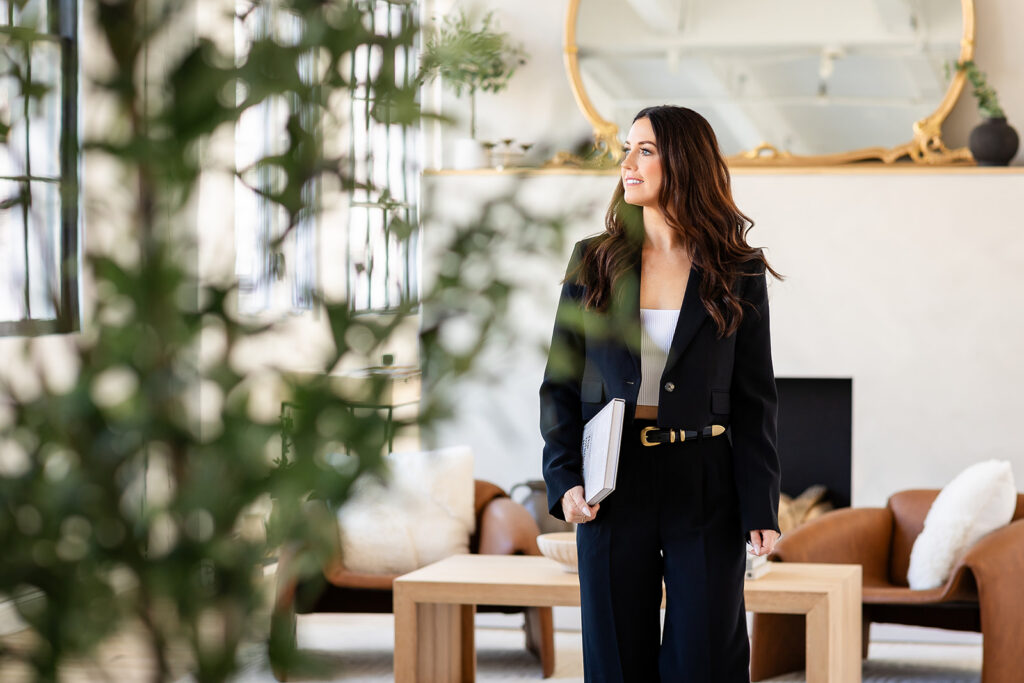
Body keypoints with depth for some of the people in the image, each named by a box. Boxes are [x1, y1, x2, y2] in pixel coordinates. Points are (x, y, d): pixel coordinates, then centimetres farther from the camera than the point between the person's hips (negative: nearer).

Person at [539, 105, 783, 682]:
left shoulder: (737, 275, 2)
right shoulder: (594, 262, 6)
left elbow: (755, 401, 1)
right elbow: (560, 383, 7)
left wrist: (760, 509, -6)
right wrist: (565, 480, -6)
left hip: (704, 489, -2)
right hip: (614, 488, 2)